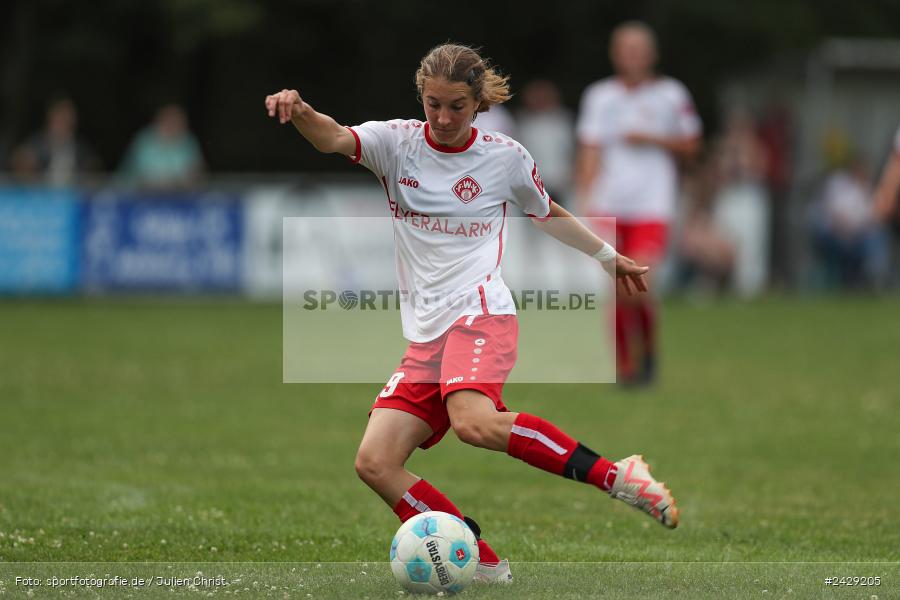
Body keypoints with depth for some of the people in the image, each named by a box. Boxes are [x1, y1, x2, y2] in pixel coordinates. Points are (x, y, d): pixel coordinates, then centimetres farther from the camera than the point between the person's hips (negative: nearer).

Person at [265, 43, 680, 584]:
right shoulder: (397, 142, 5)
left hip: (481, 312, -4)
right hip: (426, 334, 4)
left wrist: (609, 257, 35)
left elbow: (548, 214, 24)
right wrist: (298, 111, -38)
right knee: (375, 464, -11)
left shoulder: (506, 157, 4)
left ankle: (617, 475, -27)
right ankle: (484, 566, -3)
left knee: (474, 422, -35)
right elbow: (335, 139, -16)